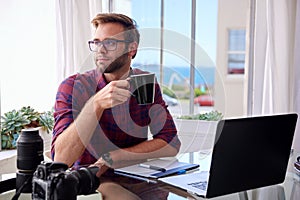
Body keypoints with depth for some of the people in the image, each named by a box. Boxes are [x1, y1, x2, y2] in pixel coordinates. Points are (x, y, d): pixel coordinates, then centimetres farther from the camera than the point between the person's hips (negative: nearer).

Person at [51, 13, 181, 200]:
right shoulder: (73, 87, -11)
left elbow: (171, 144, -9)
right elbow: (61, 160, -23)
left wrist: (110, 158, -18)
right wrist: (96, 104, -35)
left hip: (135, 178, 3)